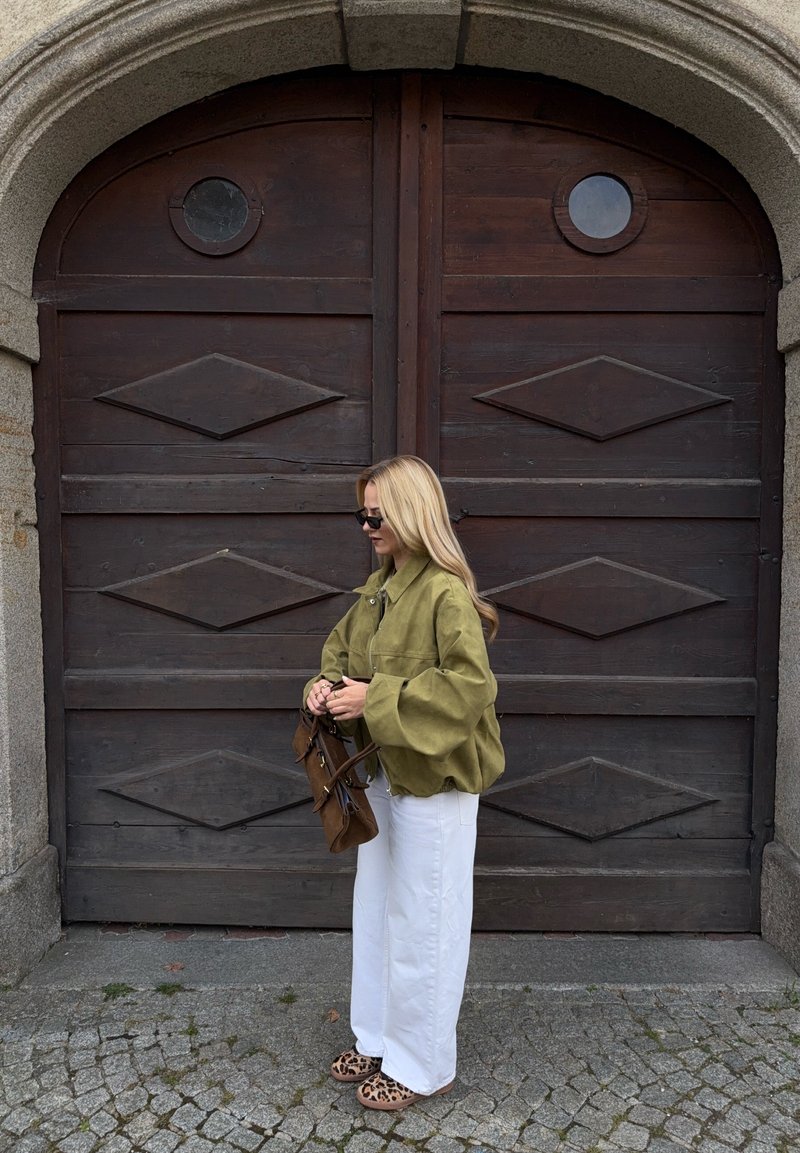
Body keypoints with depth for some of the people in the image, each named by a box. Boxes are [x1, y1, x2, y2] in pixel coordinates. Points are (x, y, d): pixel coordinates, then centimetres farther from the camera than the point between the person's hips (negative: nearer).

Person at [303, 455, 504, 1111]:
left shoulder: (447, 593, -21)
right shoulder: (378, 587, 7)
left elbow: (469, 686, -28)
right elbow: (342, 648, 18)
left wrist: (374, 701, -25)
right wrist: (327, 684, -4)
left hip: (435, 782, -9)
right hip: (383, 773, 9)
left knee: (424, 924, 7)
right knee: (375, 911, 21)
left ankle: (422, 1067, 28)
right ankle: (378, 1040, 41)